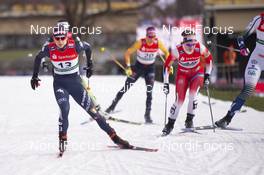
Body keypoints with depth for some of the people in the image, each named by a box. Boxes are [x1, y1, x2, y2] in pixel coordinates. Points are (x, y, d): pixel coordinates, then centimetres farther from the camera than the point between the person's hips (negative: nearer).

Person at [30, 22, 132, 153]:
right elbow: (38, 58, 6)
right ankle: (62, 139, -9)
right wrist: (35, 76, 10)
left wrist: (89, 65, 12)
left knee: (90, 108, -1)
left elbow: (88, 47, 5)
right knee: (64, 109, -25)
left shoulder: (75, 45, -17)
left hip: (75, 82, 0)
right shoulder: (49, 49, -14)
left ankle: (114, 136, 4)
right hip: (59, 84, 0)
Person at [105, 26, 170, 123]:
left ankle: (147, 114, -5)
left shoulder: (158, 43, -17)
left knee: (149, 91, -13)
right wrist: (128, 67, -27)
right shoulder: (140, 43, -25)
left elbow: (166, 52, 2)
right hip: (138, 66, -1)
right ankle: (112, 107, 17)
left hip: (150, 68, 1)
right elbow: (127, 53, -19)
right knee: (125, 88, 2)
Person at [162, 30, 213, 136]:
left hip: (197, 73, 1)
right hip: (183, 74, -1)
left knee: (193, 94, -24)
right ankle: (170, 124, 5)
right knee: (180, 100, -11)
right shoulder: (177, 50, -28)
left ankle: (189, 119, -7)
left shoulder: (200, 48, -25)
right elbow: (167, 65, -16)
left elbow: (209, 59, -4)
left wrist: (207, 75, -5)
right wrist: (166, 83, -16)